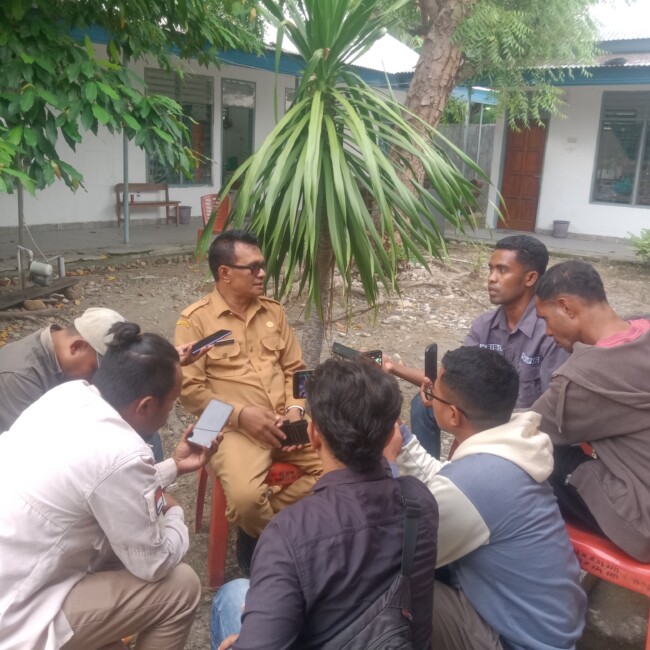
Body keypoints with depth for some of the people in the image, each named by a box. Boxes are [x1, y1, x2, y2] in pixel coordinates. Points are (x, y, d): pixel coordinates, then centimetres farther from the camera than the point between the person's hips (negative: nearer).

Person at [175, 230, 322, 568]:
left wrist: (295, 408, -5)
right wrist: (241, 414, -18)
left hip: (285, 421, 5)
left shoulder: (273, 311, 12)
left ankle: (262, 528, 1)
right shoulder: (195, 319, -4)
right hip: (233, 427, -5)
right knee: (246, 497, -31)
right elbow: (189, 388, -9)